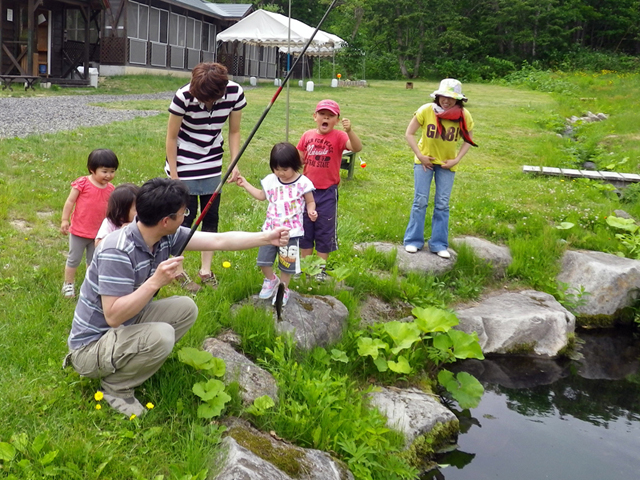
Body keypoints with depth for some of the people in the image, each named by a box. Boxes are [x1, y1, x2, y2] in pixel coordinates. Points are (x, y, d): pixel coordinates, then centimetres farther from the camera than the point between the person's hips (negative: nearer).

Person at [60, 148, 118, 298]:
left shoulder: (110, 189, -2)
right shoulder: (82, 183, -15)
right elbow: (70, 201, -11)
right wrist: (65, 220, -13)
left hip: (98, 232, 4)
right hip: (78, 230, -4)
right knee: (74, 259, 11)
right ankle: (68, 284, 27)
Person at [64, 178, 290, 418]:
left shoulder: (166, 237, -7)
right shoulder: (117, 251, -31)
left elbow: (220, 240, -3)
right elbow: (113, 316, -33)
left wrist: (267, 237, -3)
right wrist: (156, 281, -38)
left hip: (126, 325, 8)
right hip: (91, 345, -8)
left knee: (186, 308, -1)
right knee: (161, 336, -31)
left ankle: (129, 361, 8)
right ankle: (116, 386, -4)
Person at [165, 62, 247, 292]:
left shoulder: (235, 93, -15)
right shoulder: (184, 96, -24)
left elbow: (234, 132, -1)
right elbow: (172, 137, -13)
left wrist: (235, 165, -9)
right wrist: (173, 175, -11)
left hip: (212, 165, 4)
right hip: (184, 165, -4)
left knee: (211, 217, 7)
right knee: (186, 217, 0)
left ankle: (205, 270, 20)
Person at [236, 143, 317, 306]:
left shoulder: (303, 183, -13)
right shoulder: (271, 180, 0)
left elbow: (310, 202, -1)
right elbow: (262, 195, 17)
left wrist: (311, 211, -22)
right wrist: (245, 184, 12)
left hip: (291, 231, -4)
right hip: (270, 229, 4)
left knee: (287, 264, 9)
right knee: (263, 260, 8)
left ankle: (283, 289, 34)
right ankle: (270, 280, 38)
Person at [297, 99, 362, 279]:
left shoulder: (338, 137, -12)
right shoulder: (307, 136, 0)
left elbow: (357, 148, -30)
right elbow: (300, 160, 9)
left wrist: (349, 131, -45)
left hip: (327, 192, -4)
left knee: (324, 232, 9)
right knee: (304, 230, 14)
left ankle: (321, 269, 23)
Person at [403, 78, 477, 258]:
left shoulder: (464, 116, -13)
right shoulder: (426, 110, -18)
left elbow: (468, 140, 1)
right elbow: (409, 134, -9)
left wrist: (456, 160, -10)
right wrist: (420, 156, -14)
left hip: (447, 163, 2)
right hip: (425, 161, -1)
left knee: (442, 204, 5)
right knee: (420, 200, -1)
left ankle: (439, 244, 15)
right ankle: (413, 240, 12)